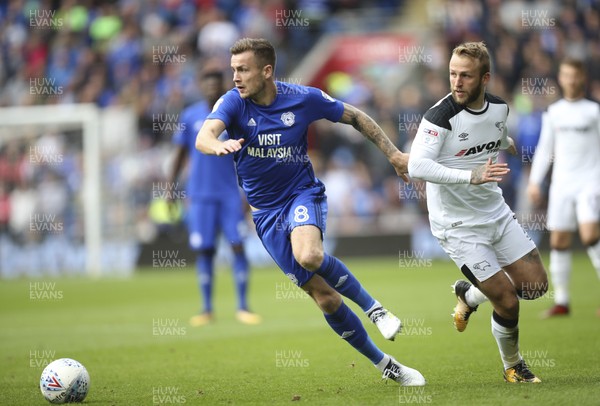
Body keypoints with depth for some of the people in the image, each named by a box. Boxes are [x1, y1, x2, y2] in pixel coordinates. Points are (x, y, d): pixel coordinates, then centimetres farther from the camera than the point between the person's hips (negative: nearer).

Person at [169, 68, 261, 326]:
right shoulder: (190, 116, 4)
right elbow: (180, 154, 9)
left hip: (230, 194, 0)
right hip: (200, 195, 0)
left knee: (238, 246, -6)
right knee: (204, 250, 1)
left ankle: (242, 307, -1)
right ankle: (207, 310, 8)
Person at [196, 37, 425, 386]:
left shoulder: (304, 98, -11)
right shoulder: (233, 103, -11)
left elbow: (355, 117, 5)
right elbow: (204, 137, -30)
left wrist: (393, 154, 2)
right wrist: (219, 145, -54)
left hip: (303, 194, -2)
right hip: (266, 211, 2)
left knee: (309, 256, -36)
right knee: (324, 297, -1)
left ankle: (372, 307, -12)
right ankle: (385, 365, 12)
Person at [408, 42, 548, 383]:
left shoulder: (499, 108, -2)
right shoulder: (441, 115, -23)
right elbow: (417, 166, -34)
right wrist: (471, 176, -41)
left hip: (496, 212, 6)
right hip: (457, 224, -6)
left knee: (536, 284, 6)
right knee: (507, 301, -7)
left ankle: (469, 295, 30)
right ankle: (513, 366, 20)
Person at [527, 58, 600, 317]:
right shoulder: (553, 112, 12)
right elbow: (545, 149, 16)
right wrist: (534, 181, 9)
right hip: (562, 183, 4)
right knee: (558, 242, 0)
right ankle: (561, 302, 8)